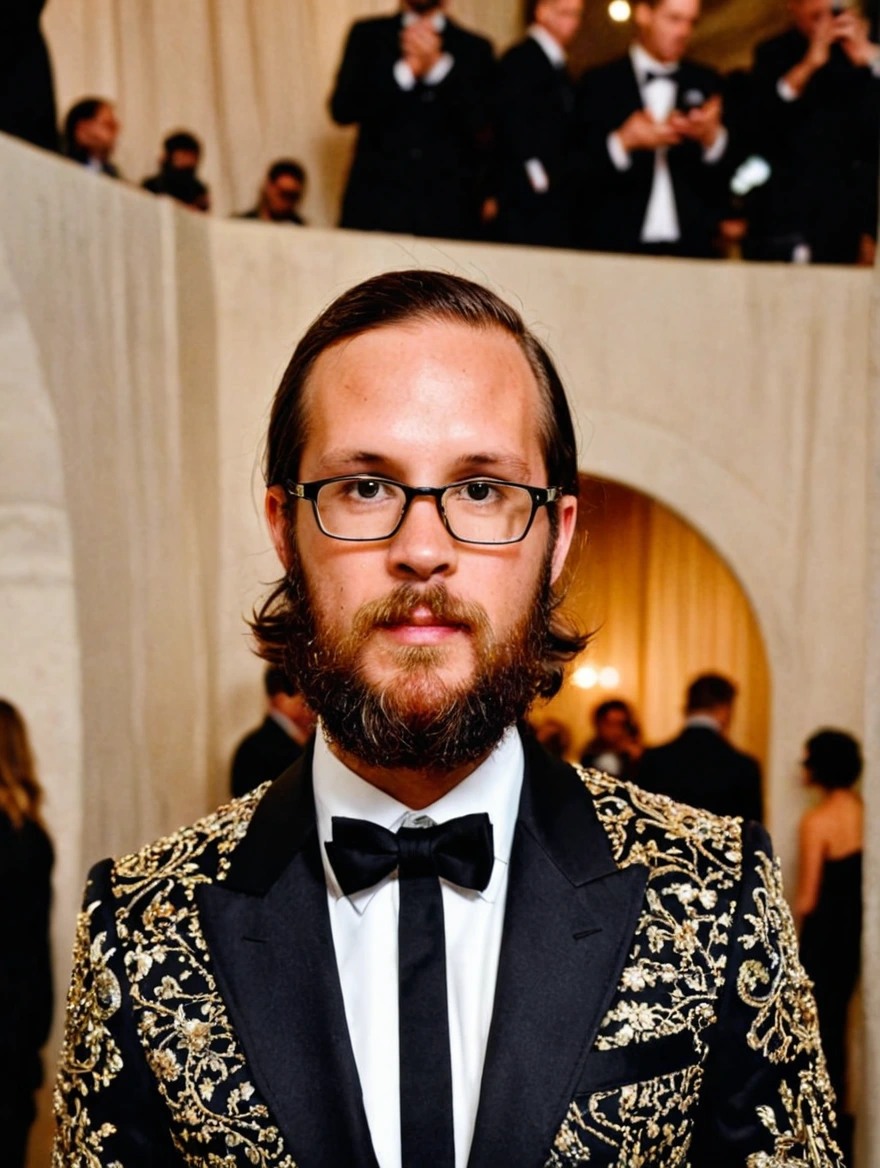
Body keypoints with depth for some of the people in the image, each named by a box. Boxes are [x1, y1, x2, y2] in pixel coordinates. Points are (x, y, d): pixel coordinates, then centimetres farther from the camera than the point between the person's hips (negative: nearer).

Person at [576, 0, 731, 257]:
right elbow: (581, 172, -2)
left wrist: (712, 137, -13)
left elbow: (727, 175, 5)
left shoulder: (707, 83, 12)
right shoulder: (599, 84, 5)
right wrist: (622, 143, -17)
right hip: (618, 244, -2)